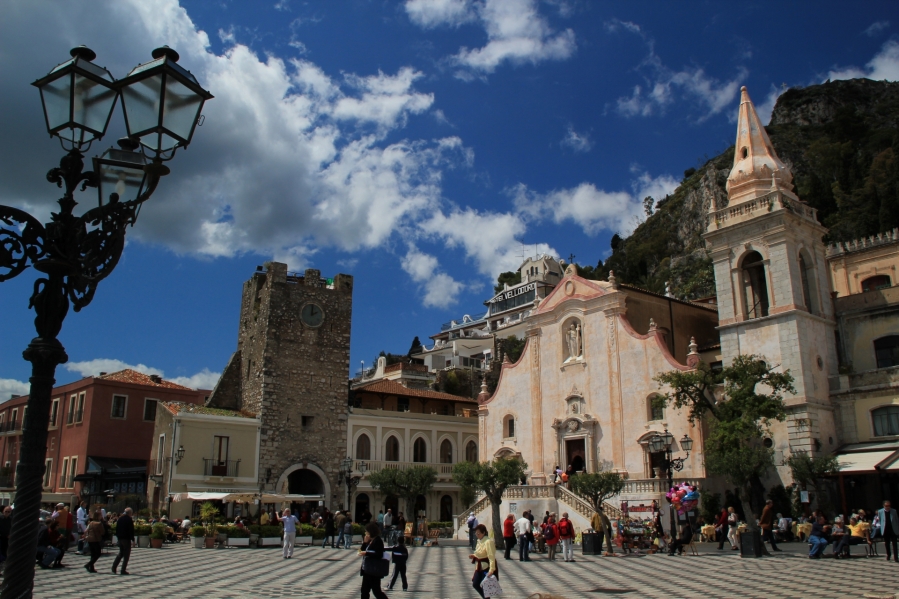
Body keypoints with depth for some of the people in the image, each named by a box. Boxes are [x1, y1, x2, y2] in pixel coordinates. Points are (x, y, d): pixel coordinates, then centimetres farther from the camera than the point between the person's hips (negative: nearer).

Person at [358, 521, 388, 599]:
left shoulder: (378, 541, -14)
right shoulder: (369, 541, 12)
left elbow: (379, 555, -22)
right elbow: (363, 550, 14)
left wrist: (366, 553, -22)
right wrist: (365, 542, -1)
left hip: (374, 571, -9)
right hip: (367, 570, 9)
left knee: (376, 590, -4)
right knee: (364, 590, 11)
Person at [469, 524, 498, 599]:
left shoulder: (488, 542, -22)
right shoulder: (479, 541, 8)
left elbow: (491, 557, -29)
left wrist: (491, 570, -36)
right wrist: (474, 556, 4)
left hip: (487, 567, -9)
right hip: (480, 567, 9)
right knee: (475, 584, 9)